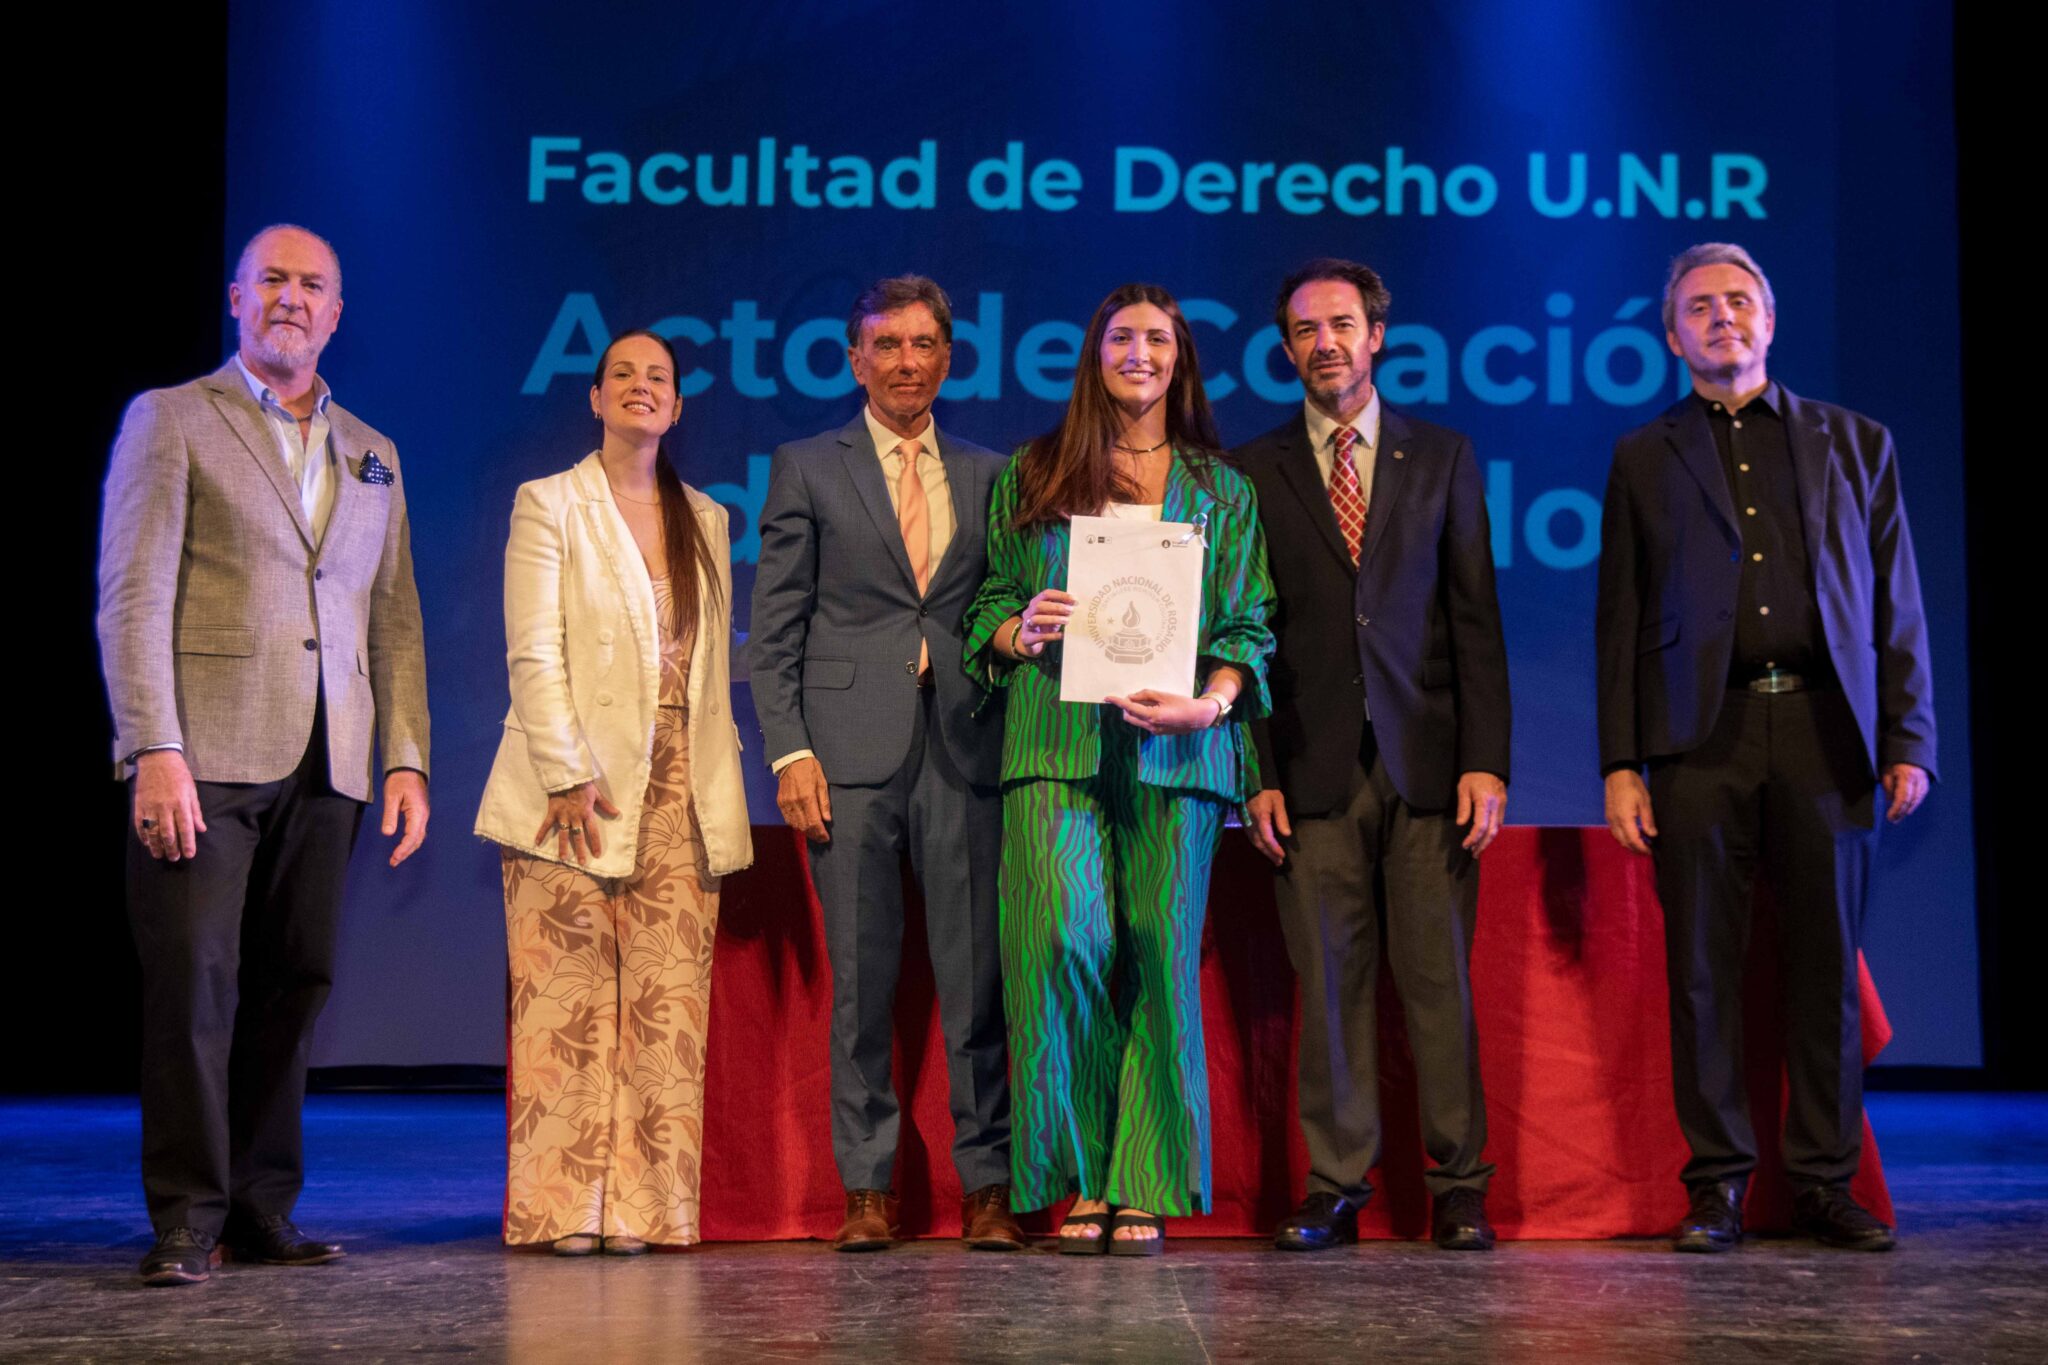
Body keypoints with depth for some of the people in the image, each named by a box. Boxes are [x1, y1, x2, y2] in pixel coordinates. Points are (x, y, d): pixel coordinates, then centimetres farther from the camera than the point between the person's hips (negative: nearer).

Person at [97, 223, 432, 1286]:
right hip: (205, 755, -4)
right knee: (194, 985, -6)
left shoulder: (371, 455, 19)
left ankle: (262, 1209, 13)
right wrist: (155, 751, -13)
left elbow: (394, 621, 17)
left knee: (293, 987, 4)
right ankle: (186, 1220, 2)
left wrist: (406, 758, 7)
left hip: (325, 765, 4)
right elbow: (132, 601, -4)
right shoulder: (170, 421, 5)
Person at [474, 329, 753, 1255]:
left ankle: (644, 1206, 1)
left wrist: (718, 783, 7)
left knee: (668, 1001, -3)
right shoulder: (549, 505, 4)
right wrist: (567, 777, -13)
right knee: (570, 1001, -5)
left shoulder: (707, 522, 17)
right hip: (576, 783, -3)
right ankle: (564, 1208, 1)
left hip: (680, 789, 4)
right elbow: (534, 656, -4)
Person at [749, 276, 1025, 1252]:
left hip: (965, 749, 2)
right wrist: (789, 750, -5)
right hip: (852, 750, -1)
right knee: (861, 978, 1)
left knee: (977, 976, -2)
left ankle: (986, 1185, 6)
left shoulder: (989, 475, 16)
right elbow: (775, 629, 5)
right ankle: (867, 1188, 9)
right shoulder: (808, 469, 10)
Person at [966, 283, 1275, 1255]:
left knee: (1160, 956, -3)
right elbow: (988, 599, 15)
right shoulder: (1031, 478, 16)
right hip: (1055, 740, 0)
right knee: (1062, 941, -15)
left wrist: (1211, 701, -11)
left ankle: (1144, 1186, 4)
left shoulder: (1222, 493, 16)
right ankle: (1080, 1179, 0)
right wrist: (1021, 630, -8)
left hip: (1173, 747, 1)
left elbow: (1250, 623, 8)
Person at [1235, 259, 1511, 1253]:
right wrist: (1257, 772, -2)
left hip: (1426, 757, 0)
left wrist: (1485, 759, -3)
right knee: (1328, 981, 1)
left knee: (1439, 977, 0)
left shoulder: (1442, 458, 11)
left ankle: (1458, 1184, 8)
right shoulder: (1254, 471, 9)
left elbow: (1476, 620, 7)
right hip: (1313, 764, 0)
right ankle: (1335, 1186, 9)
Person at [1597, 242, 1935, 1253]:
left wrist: (1909, 741, 1)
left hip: (1824, 733, 0)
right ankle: (1717, 1185, 8)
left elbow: (1896, 603, 11)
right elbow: (1621, 619, 10)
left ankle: (1824, 1185, 10)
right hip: (1701, 738, 0)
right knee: (1703, 967, 0)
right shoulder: (1645, 459, 14)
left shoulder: (1855, 443, 15)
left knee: (1825, 968, 2)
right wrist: (1620, 764, 1)